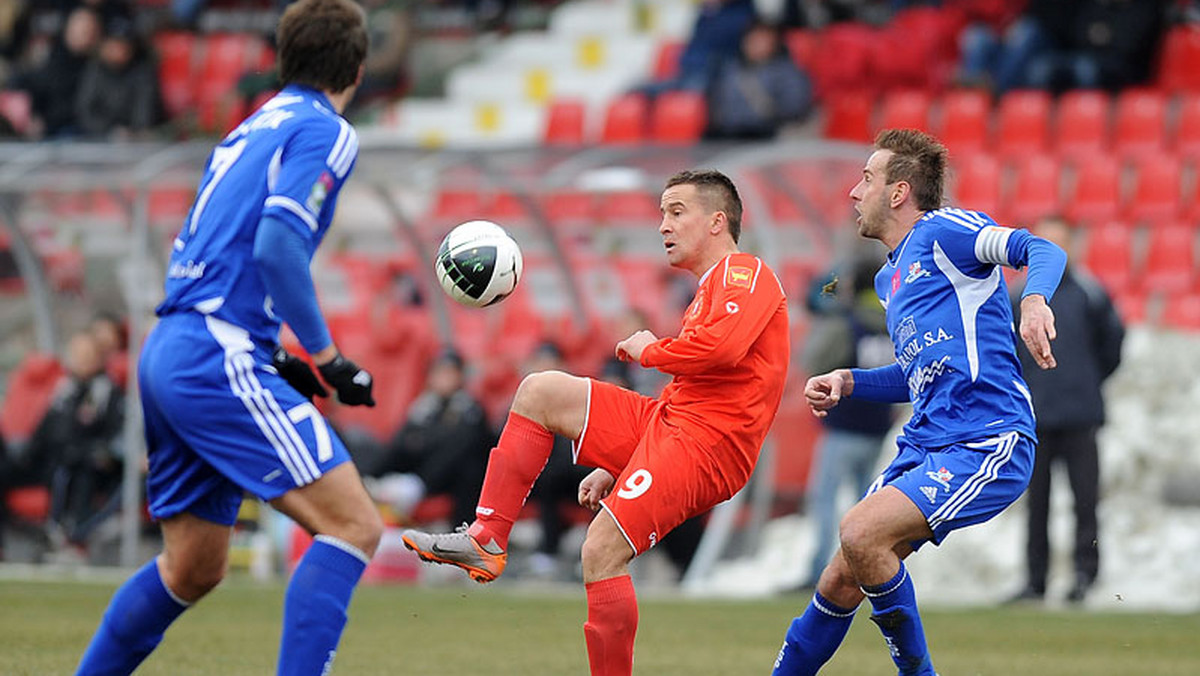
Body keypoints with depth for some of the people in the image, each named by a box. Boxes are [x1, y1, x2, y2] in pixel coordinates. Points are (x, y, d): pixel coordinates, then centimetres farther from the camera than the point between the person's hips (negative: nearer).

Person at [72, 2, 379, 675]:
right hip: (217, 360, -9)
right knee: (354, 525, -13)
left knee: (193, 568, 18)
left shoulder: (254, 128, 22)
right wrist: (326, 357, -11)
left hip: (167, 352, 9)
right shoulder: (325, 132, -5)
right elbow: (276, 245, -19)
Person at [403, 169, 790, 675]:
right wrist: (615, 469, 23)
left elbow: (723, 346, -24)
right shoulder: (709, 295, 29)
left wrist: (650, 351, -6)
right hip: (666, 424, 10)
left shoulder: (744, 273, -3)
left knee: (601, 552, -22)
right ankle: (486, 539, -4)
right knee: (540, 392, 3)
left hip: (705, 443, -10)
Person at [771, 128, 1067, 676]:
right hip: (923, 447, 9)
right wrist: (847, 383, 16)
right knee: (841, 581, 6)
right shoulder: (889, 278, 23)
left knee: (860, 532, -26)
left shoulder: (943, 230, -4)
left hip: (987, 446, -9)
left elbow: (1041, 251, -18)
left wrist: (1034, 300, -39)